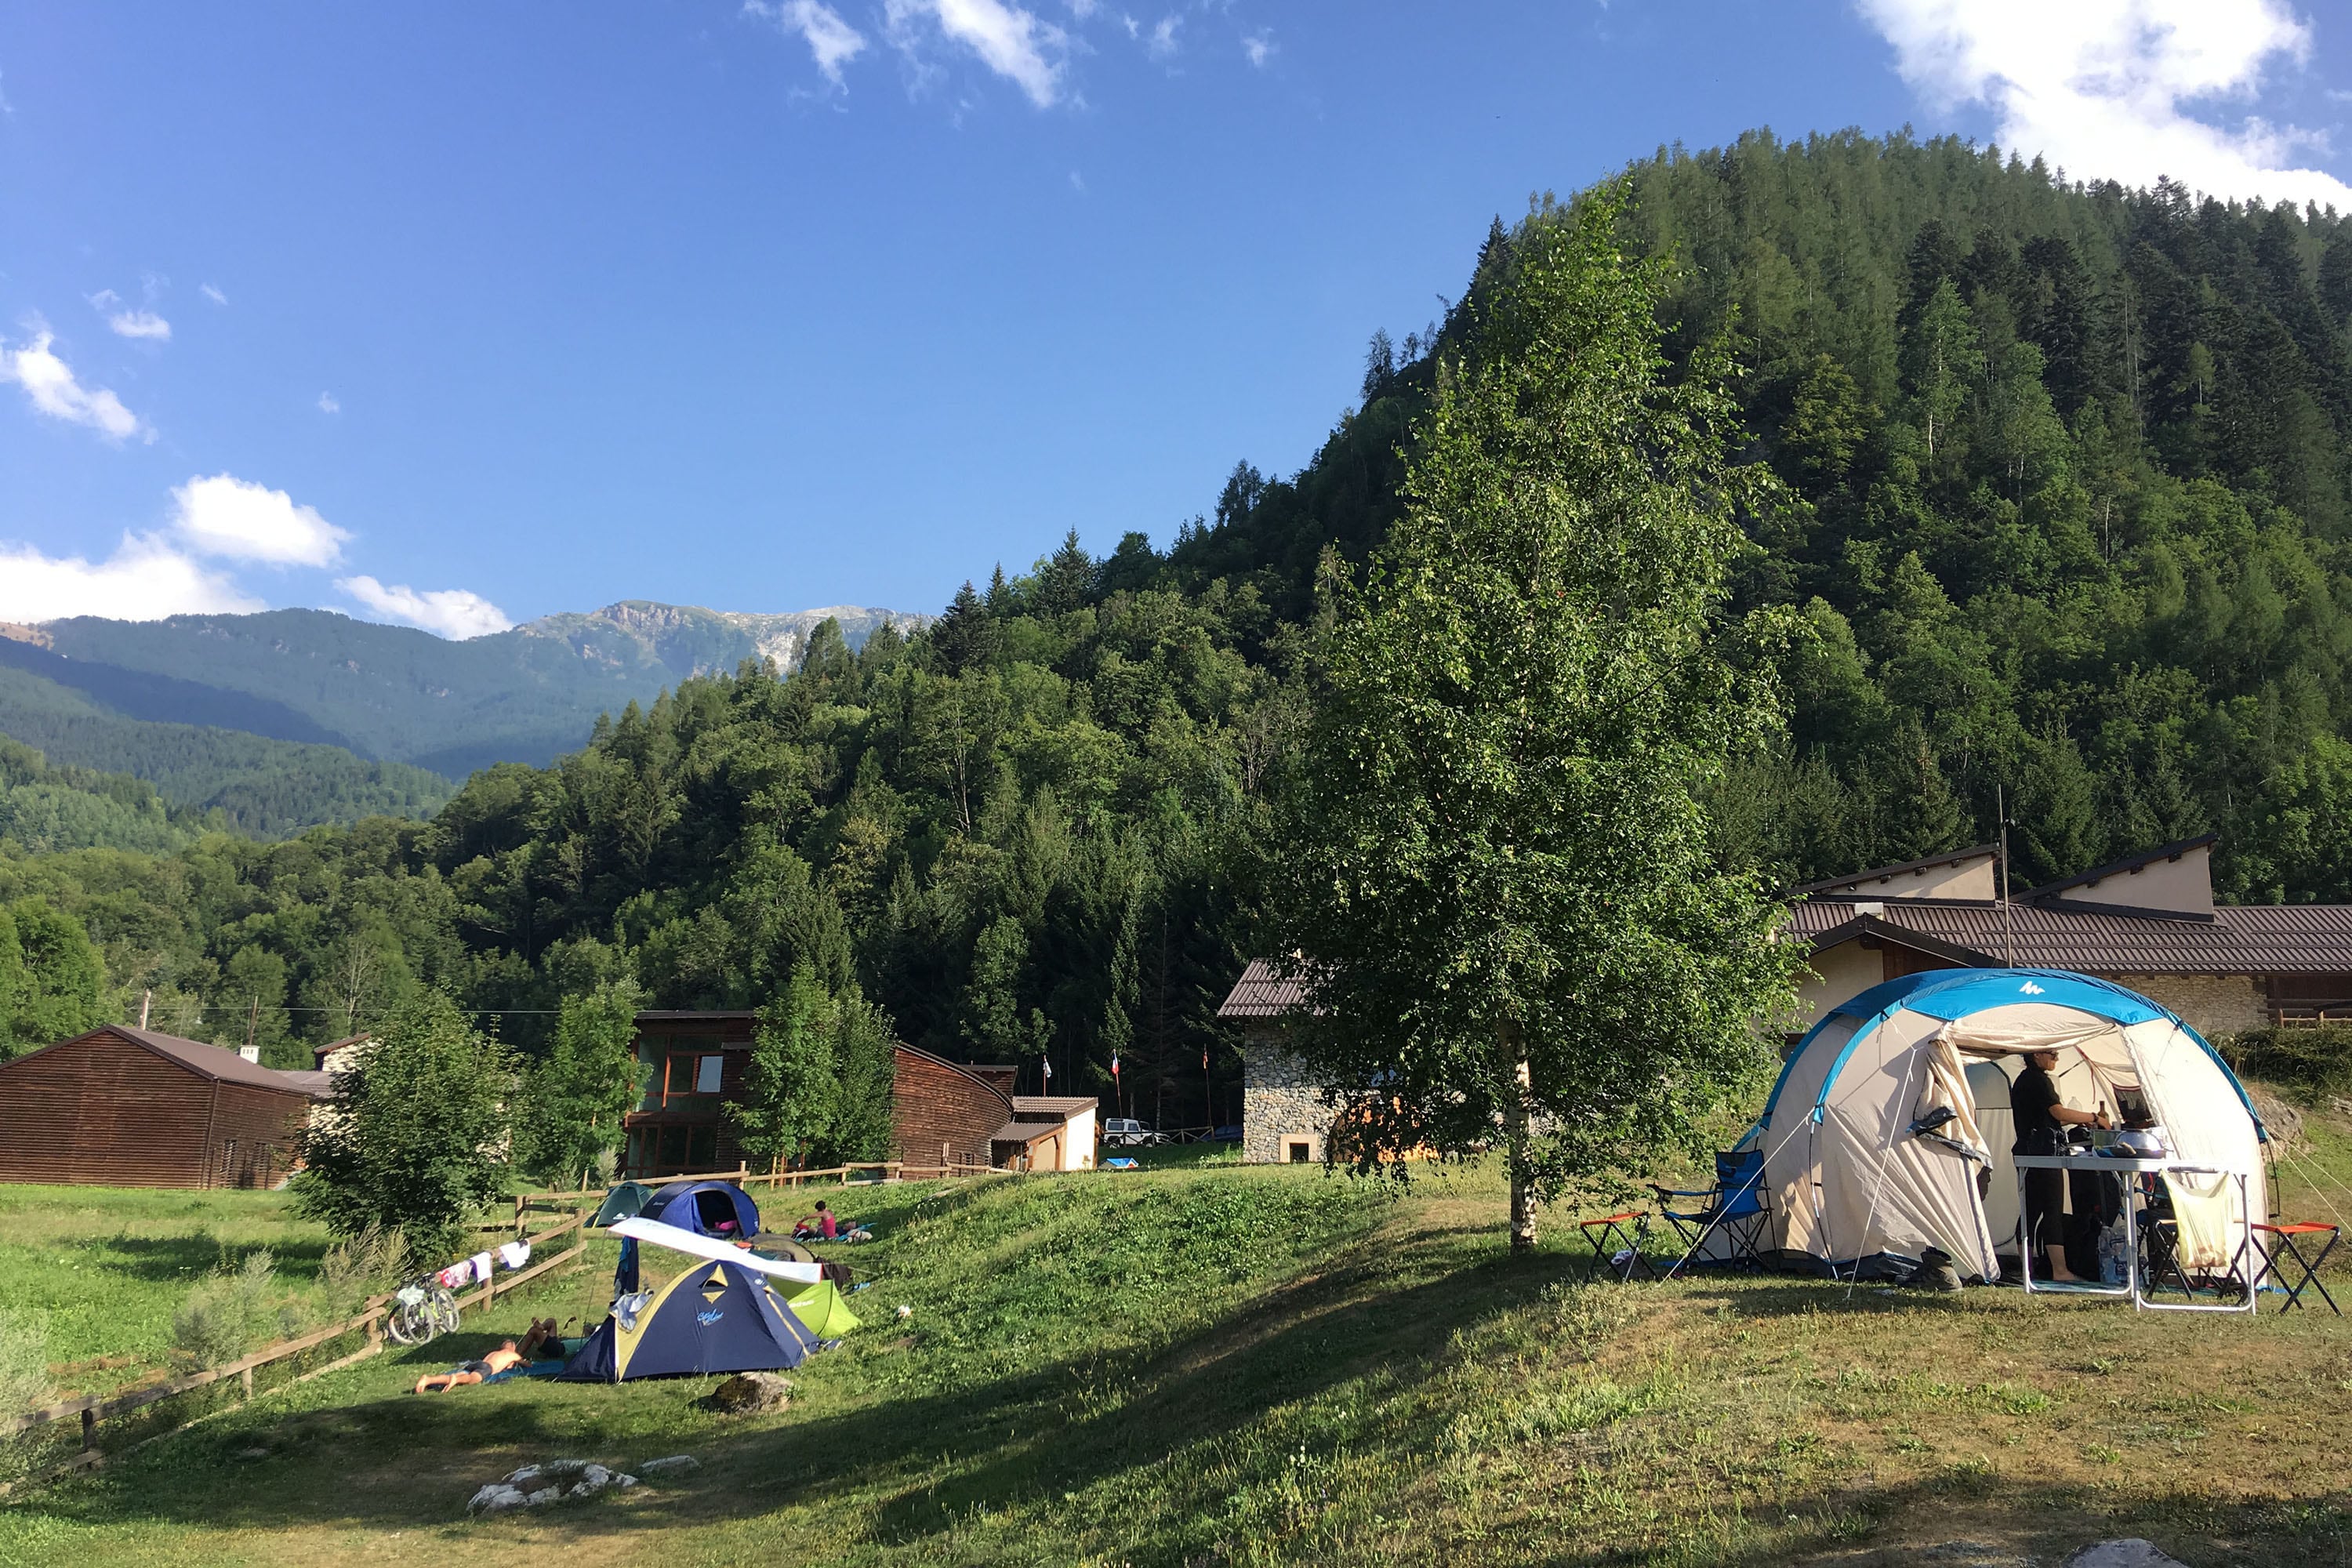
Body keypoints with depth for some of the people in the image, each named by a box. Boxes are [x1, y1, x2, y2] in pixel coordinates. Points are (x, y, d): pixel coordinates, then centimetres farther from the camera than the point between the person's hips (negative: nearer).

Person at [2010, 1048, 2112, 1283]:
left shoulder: (2022, 1080, 19)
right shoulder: (2039, 1080, -11)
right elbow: (2058, 1112, -19)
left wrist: (2077, 1121, 16)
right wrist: (2094, 1118, -9)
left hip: (2027, 1153, 10)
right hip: (2045, 1153, -10)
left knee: (2031, 1211, 9)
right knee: (2053, 1211, -9)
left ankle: (2026, 1270, 10)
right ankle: (2060, 1271, -10)